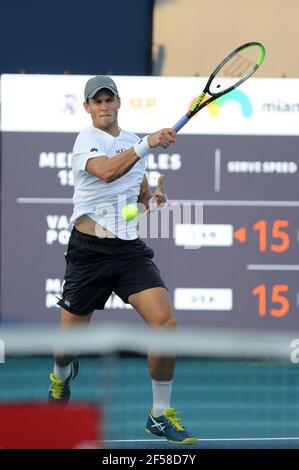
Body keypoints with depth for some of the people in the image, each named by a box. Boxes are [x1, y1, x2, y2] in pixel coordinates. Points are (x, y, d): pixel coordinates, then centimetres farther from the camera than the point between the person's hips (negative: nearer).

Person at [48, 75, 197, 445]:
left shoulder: (132, 143, 13)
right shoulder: (86, 140, -8)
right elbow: (107, 171, -31)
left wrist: (153, 201, 5)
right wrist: (148, 144, -40)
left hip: (130, 249, 4)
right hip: (89, 249, -4)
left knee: (165, 324, -17)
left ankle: (160, 416, -4)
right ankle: (62, 375, 46)